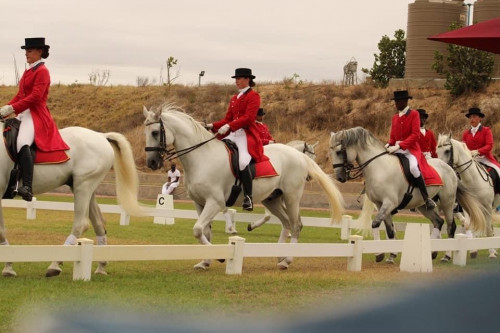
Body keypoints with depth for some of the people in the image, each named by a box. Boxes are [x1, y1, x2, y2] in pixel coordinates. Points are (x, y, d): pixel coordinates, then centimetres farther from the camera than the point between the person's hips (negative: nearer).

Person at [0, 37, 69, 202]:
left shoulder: (42, 71, -7)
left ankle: (27, 188, -46)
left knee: (23, 143, -34)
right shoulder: (28, 72, 21)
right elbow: (20, 95, 20)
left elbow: (35, 97, -17)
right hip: (24, 114, 11)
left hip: (36, 115, -11)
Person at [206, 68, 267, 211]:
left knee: (242, 162, -31)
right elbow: (228, 118, 18)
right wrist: (212, 126, 2)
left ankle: (248, 197, -28)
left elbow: (248, 117, -16)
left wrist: (229, 126, -26)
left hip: (247, 134, -9)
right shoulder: (234, 98, 22)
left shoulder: (253, 96, -3)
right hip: (233, 134, 9)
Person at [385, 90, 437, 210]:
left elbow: (415, 135, -14)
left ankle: (427, 198, -26)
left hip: (411, 149, -7)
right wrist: (389, 145, -6)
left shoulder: (414, 114, -3)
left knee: (413, 167, -34)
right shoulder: (395, 117, 15)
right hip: (397, 150, 7)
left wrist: (399, 145, -23)